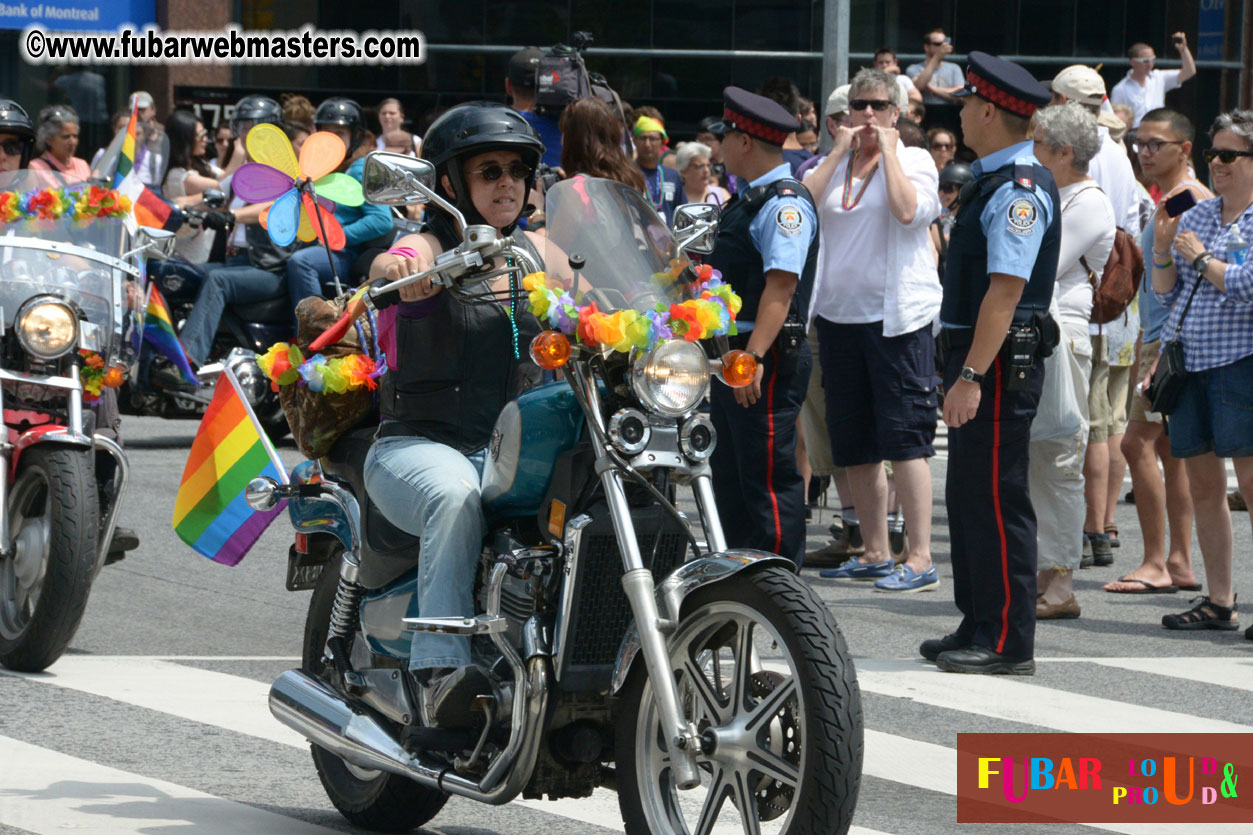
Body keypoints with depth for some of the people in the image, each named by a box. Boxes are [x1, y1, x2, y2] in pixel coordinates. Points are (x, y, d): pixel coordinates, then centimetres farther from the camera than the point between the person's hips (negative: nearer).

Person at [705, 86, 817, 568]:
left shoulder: (785, 203, -15)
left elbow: (780, 286, -23)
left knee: (769, 478, -9)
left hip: (768, 358, -11)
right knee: (730, 473, 14)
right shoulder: (750, 199, 18)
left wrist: (753, 358, -28)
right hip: (734, 353, 11)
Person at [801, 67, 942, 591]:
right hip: (839, 313, 6)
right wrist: (840, 152, -2)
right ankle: (875, 553, 18)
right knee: (853, 443, 9)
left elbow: (909, 210, -18)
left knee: (904, 436, -11)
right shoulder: (833, 163, 15)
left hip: (896, 314, -6)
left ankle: (920, 558, -12)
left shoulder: (913, 161, 1)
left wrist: (887, 150, -10)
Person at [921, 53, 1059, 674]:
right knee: (969, 497, 16)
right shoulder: (997, 180, 16)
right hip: (976, 359, 11)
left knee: (995, 499, -8)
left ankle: (1008, 643, -4)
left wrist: (971, 376, -27)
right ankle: (978, 628, 25)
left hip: (1000, 364, -11)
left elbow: (1006, 290, -24)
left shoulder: (1018, 190, -17)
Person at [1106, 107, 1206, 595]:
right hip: (1158, 338, 10)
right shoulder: (1165, 199, 18)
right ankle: (1180, 564, 11)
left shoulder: (1190, 198, -13)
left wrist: (1164, 353, -22)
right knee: (1169, 448, 9)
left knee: (1138, 442, -12)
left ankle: (1157, 563, -10)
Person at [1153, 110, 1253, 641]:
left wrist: (1201, 257, -8)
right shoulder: (1196, 215, 15)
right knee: (1202, 483, 8)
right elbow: (1166, 295, 17)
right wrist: (1163, 248, 2)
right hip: (1189, 359, 7)